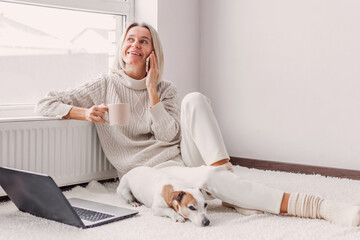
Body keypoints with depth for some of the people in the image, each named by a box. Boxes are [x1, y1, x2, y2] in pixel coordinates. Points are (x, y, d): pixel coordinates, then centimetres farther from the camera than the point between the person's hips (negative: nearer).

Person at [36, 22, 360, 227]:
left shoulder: (166, 90, 11)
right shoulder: (105, 86, 4)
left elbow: (168, 135, -5)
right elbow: (45, 104, 1)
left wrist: (152, 89, -7)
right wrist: (85, 112, -16)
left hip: (184, 157, 3)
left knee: (195, 99, -25)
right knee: (207, 178, -37)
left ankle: (226, 175, -31)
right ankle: (315, 206, -42)